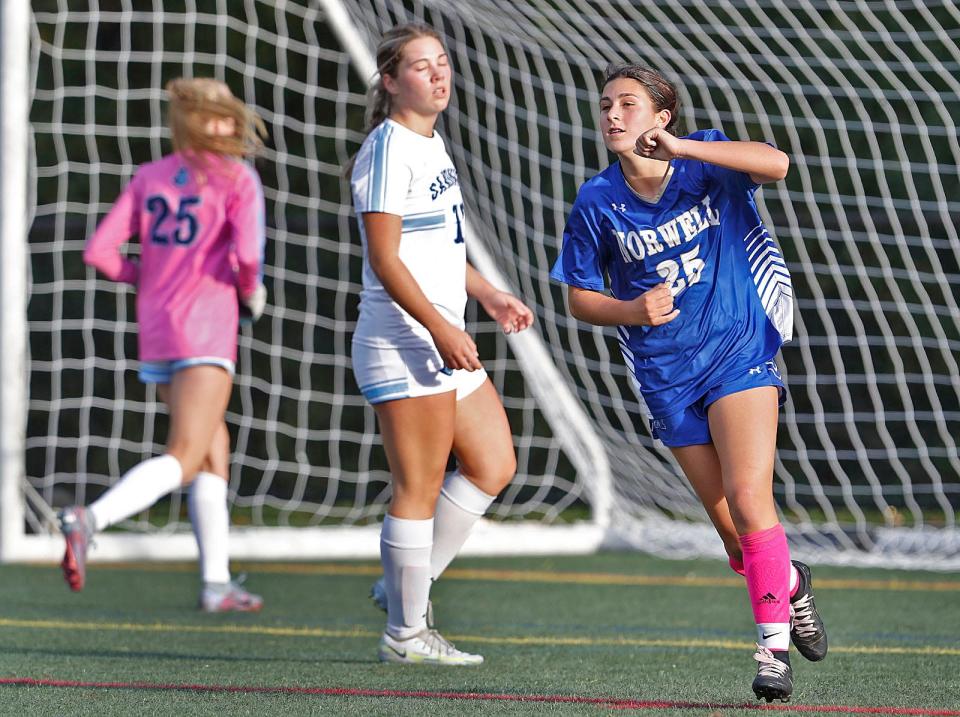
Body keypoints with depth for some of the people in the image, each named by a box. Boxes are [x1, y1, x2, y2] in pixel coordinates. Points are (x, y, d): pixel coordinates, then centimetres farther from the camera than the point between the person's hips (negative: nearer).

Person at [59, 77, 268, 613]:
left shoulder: (150, 178, 10)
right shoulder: (239, 180, -4)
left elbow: (99, 251, 3)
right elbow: (247, 256, -17)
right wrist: (252, 293, 4)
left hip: (155, 330, 7)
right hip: (205, 331, -7)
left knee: (216, 453, 17)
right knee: (184, 459, -12)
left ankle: (218, 583, 16)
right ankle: (90, 518, -36)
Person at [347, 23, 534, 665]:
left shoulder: (432, 144, 17)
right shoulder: (389, 148, -13)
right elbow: (385, 258, -19)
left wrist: (488, 296, 21)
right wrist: (439, 328, -23)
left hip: (444, 340, 10)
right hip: (402, 341, -10)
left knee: (494, 466, 11)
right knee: (420, 487, -6)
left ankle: (406, 584, 20)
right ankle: (406, 632, 2)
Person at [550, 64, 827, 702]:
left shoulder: (706, 161, -7)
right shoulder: (597, 203, -1)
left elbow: (776, 164, -26)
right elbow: (582, 297, 7)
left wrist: (681, 148, -35)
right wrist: (634, 311, -15)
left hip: (740, 355, -3)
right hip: (667, 379, 3)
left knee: (747, 499, -19)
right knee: (732, 528, 7)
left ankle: (774, 646, -11)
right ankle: (791, 583, 38)